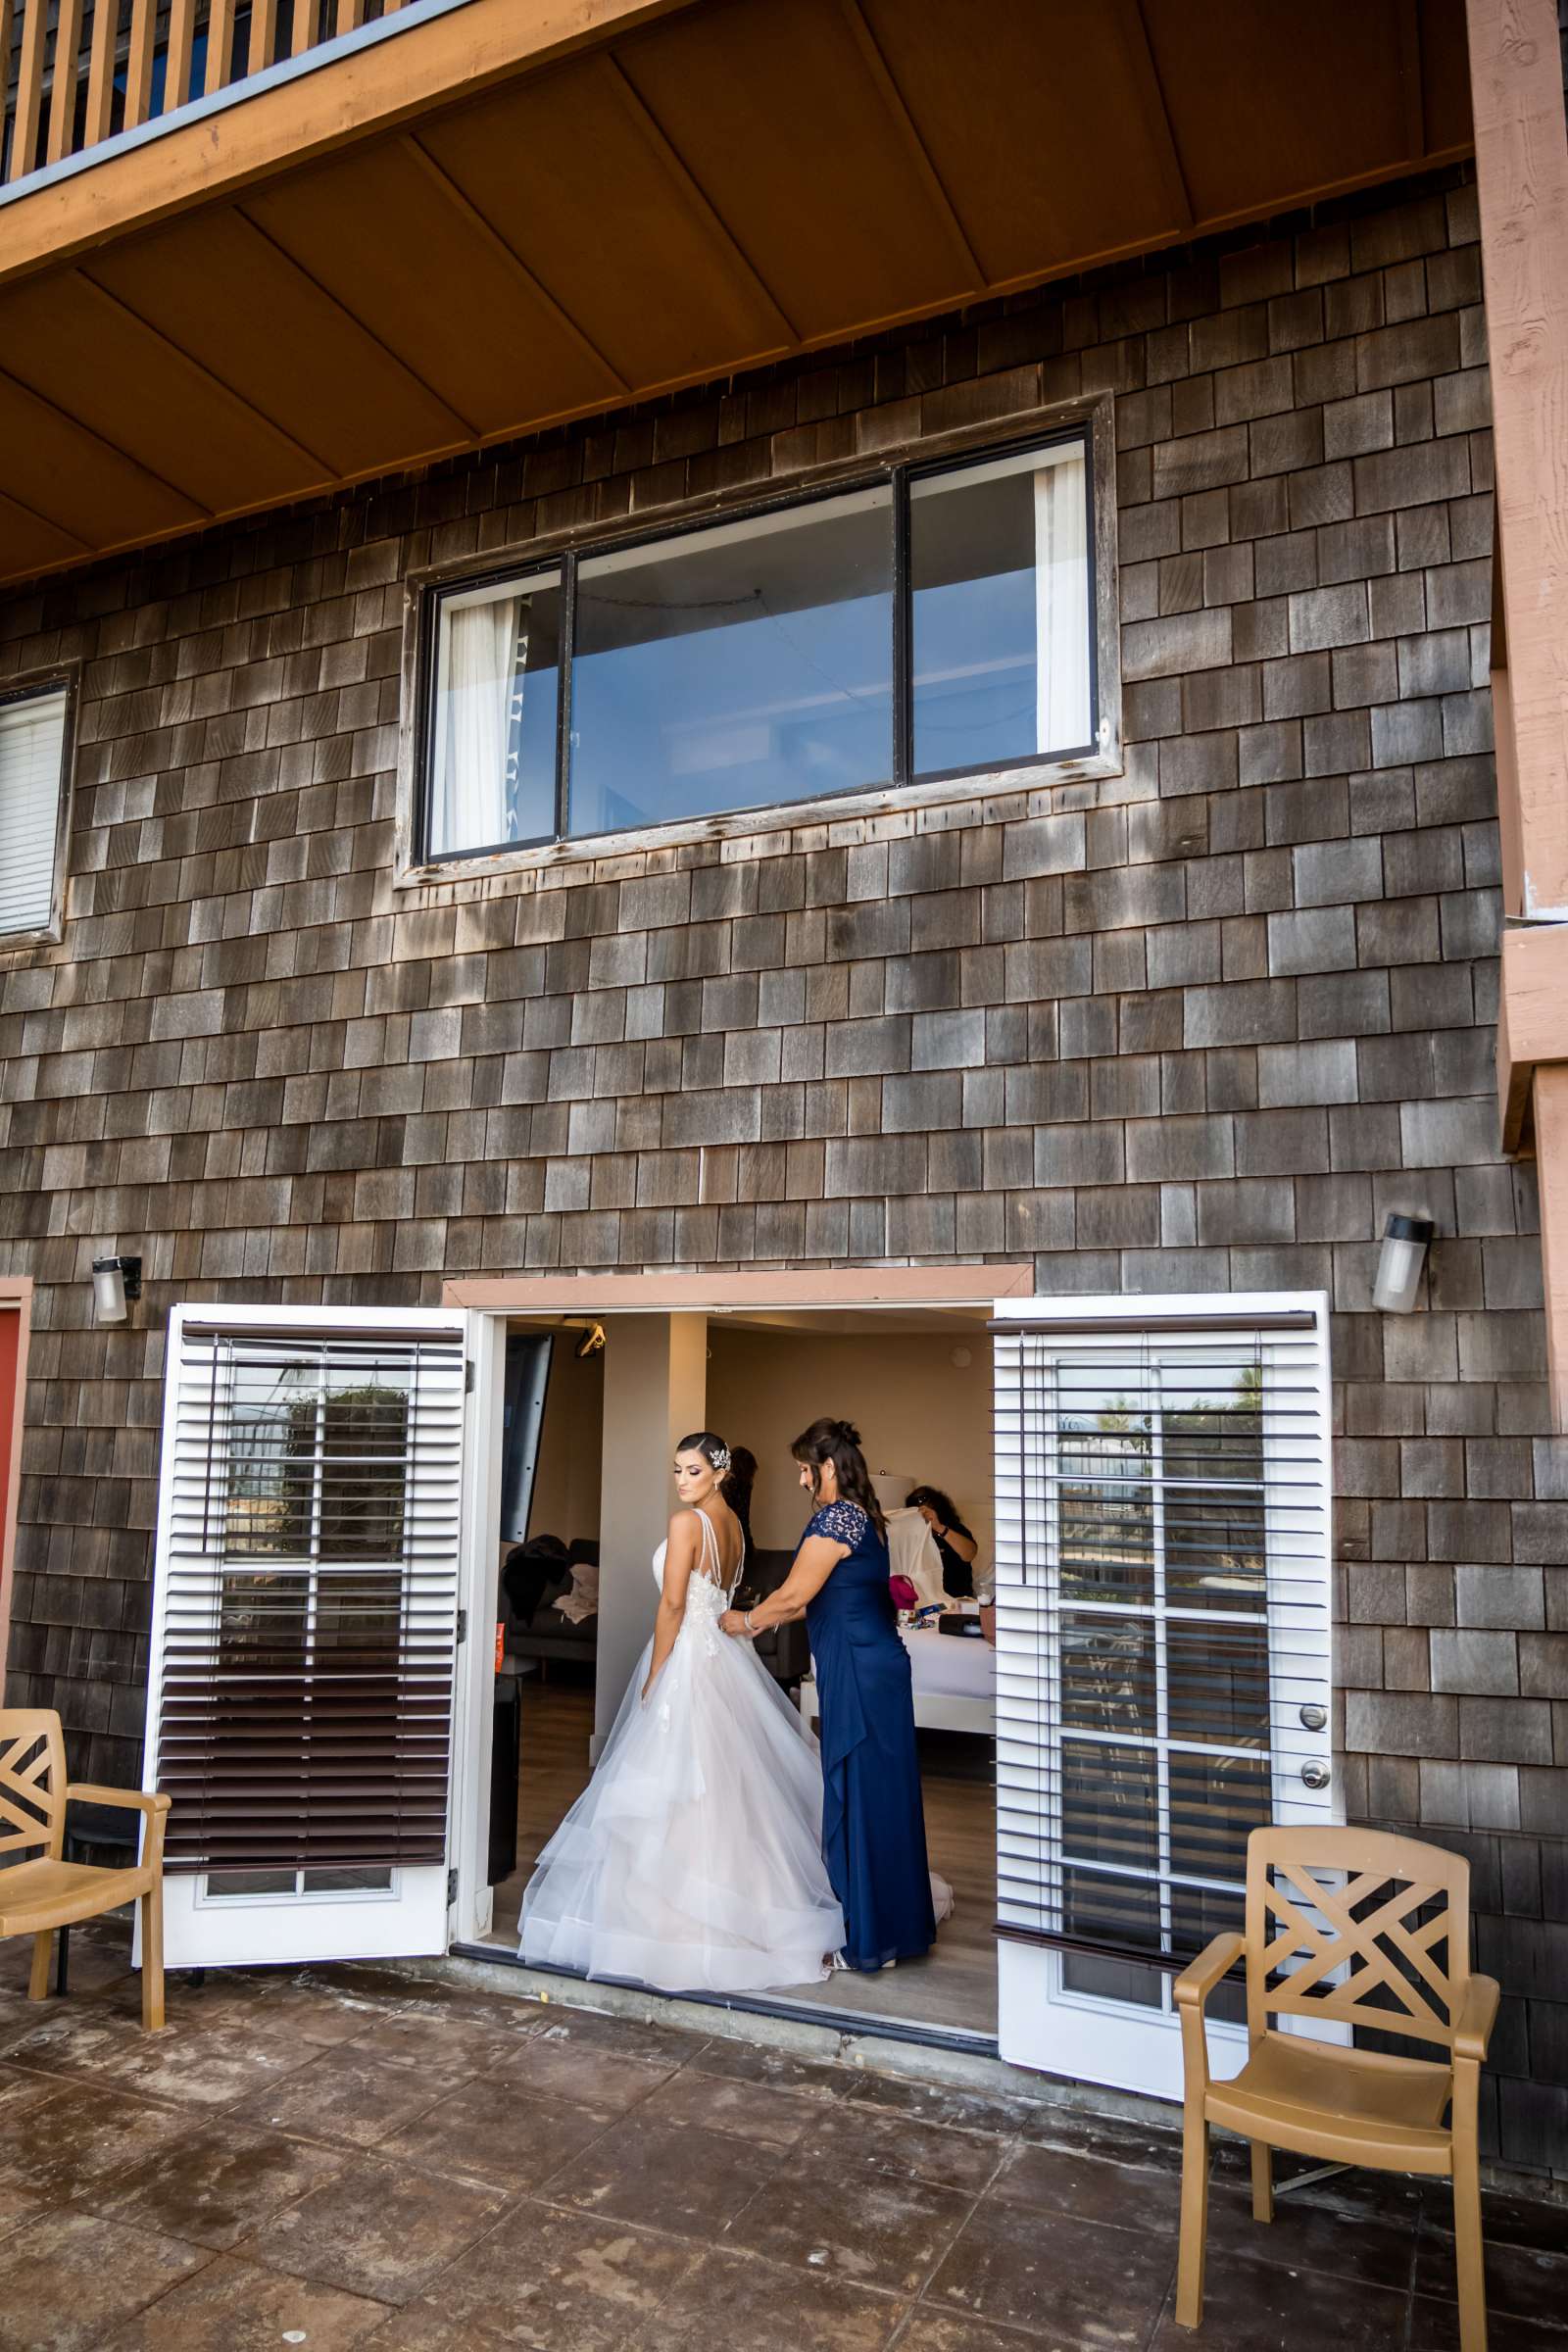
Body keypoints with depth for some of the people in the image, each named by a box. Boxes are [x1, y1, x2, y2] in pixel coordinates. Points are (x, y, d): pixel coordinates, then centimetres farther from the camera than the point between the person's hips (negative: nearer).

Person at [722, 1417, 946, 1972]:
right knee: (881, 1791, 15)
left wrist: (745, 1620, 2)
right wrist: (763, 1621, 22)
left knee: (857, 1793, 0)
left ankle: (870, 1934, 10)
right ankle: (897, 1922, 26)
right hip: (877, 1662, 9)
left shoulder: (834, 1518, -15)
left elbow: (795, 1595, -14)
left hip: (857, 1671, -9)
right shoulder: (863, 1517, 14)